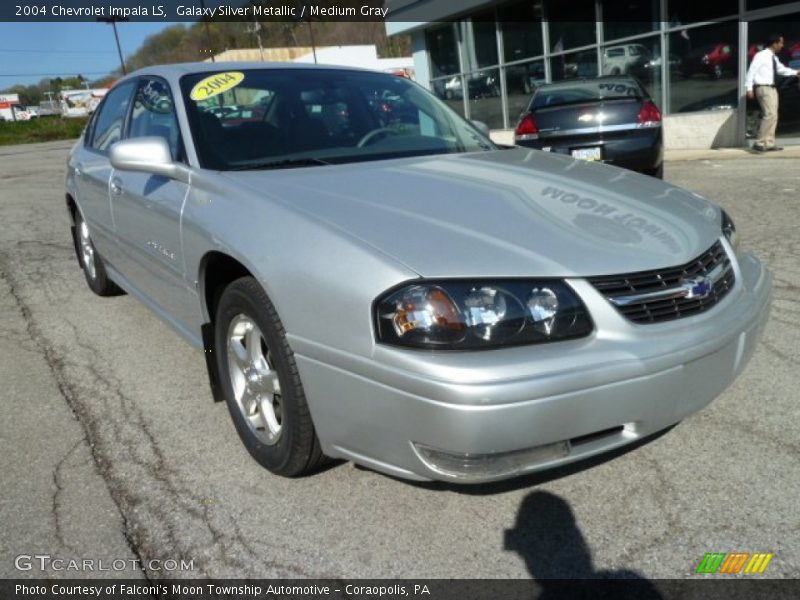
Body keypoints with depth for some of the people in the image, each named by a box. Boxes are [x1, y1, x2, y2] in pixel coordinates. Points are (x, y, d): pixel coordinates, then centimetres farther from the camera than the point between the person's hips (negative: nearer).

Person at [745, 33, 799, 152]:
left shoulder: (774, 58, 15)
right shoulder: (761, 55, -9)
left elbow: (781, 69, 29)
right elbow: (751, 71, -14)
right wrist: (749, 88, -20)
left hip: (772, 88, 9)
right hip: (763, 88, -9)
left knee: (773, 116, 7)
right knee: (770, 115, -20)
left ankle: (769, 143, 10)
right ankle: (759, 143, -18)